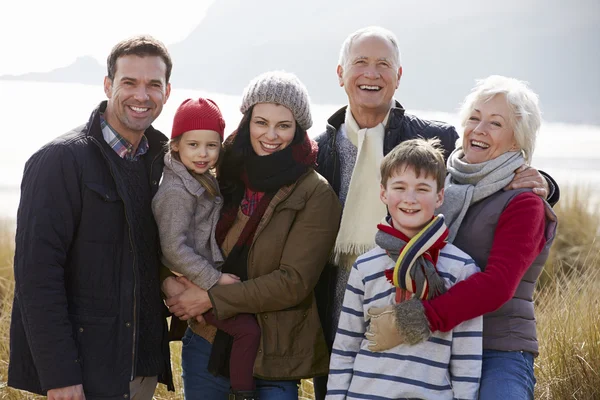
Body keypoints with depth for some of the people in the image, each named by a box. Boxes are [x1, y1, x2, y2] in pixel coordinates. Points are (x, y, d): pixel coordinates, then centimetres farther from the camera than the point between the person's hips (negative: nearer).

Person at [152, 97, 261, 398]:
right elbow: (174, 248, -22)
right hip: (189, 284, -9)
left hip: (208, 278, 9)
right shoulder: (176, 190, -19)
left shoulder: (203, 181, 10)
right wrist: (214, 280, -21)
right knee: (248, 328, -14)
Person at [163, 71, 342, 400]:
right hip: (207, 345, 4)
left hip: (272, 359, -4)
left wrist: (212, 299, -16)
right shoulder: (223, 175, 3)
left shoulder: (316, 195, -9)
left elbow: (294, 281, -15)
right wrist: (171, 280, -10)